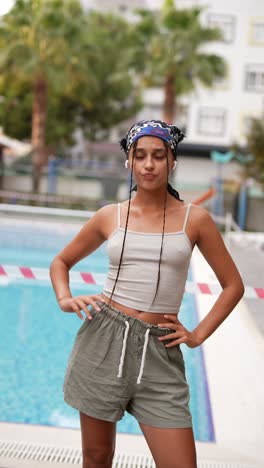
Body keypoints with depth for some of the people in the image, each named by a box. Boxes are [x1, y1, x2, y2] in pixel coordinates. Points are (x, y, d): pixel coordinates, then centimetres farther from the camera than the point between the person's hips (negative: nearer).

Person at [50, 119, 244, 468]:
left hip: (159, 352, -1)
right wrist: (65, 299, 0)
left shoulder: (195, 219, 1)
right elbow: (61, 262, 18)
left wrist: (198, 335, 2)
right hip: (103, 340, 1)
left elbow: (233, 285, 9)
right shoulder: (110, 216, 4)